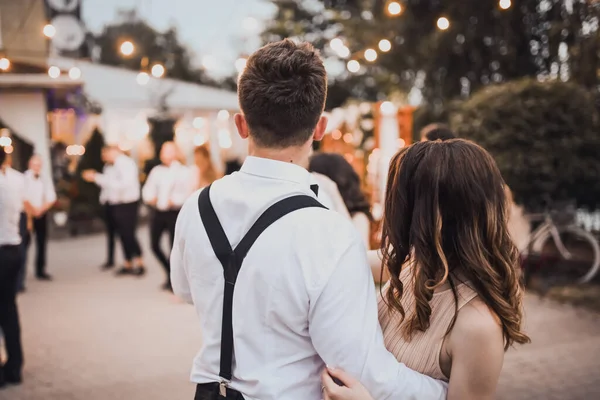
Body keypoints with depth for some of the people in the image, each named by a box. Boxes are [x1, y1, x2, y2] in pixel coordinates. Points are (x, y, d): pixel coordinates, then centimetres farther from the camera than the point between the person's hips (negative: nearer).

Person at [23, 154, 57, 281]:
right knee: (25, 241, -6)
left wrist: (41, 209, -11)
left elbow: (51, 198, 3)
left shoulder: (46, 180, 7)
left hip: (42, 214, 4)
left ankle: (40, 271, 12)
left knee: (42, 242, 5)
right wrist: (32, 209, -15)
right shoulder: (24, 178, -4)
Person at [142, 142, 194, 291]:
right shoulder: (156, 171, 13)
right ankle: (170, 272, 27)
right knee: (155, 245, 5)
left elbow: (187, 193, -11)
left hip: (174, 213, -5)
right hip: (157, 212, 5)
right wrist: (150, 198, -9)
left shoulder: (183, 171, -2)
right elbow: (147, 189, 10)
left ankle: (173, 278, 11)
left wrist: (173, 201, -21)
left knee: (174, 245, -4)